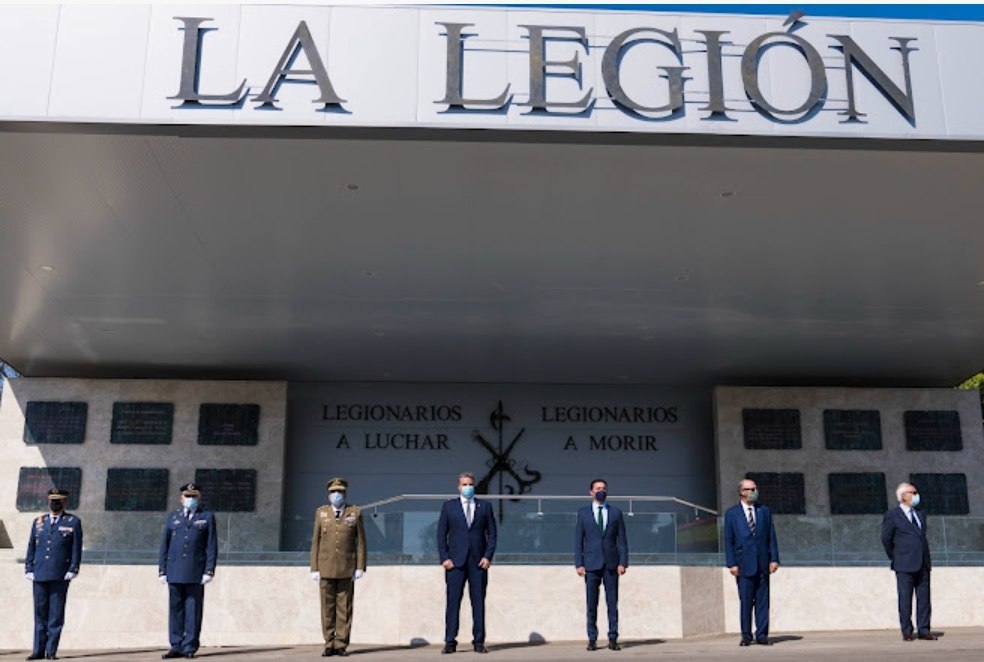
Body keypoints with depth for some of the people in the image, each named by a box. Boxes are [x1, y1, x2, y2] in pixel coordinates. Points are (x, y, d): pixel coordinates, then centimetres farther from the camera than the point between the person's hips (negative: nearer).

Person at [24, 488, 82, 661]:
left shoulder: (73, 522, 4)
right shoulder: (38, 521, 14)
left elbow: (76, 548, 1)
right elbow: (31, 547, 14)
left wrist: (73, 570, -6)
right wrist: (28, 569, 7)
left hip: (60, 576, -3)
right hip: (40, 575, 3)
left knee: (56, 614, -1)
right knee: (40, 613, 6)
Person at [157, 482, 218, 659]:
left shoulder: (207, 517, 7)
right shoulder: (173, 517, 13)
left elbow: (212, 546, 2)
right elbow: (164, 544, 12)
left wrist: (209, 571, -7)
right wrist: (162, 570, 5)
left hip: (196, 573, -2)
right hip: (175, 572, 2)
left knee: (193, 610, -1)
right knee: (175, 609, 4)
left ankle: (190, 647, 3)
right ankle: (176, 647, 10)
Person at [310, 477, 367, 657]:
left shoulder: (355, 513, 1)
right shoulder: (321, 513, 4)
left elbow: (361, 542, 1)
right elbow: (315, 542, 4)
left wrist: (360, 567, -6)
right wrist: (314, 568, -1)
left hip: (347, 568, -1)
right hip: (326, 567, 1)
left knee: (344, 607, 1)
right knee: (327, 608, 2)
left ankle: (341, 644, 6)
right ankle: (329, 645, 9)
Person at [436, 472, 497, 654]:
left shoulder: (485, 506, 10)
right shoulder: (449, 506, 8)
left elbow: (491, 533, 7)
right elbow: (441, 534, 6)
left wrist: (488, 556, -4)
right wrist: (444, 557, -4)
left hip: (478, 562, 1)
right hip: (455, 561, -1)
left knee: (478, 602, 2)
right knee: (453, 602, -2)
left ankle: (479, 642, 6)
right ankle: (450, 642, 2)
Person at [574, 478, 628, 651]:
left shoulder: (615, 512, 9)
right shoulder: (583, 513, 7)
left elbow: (622, 539, 7)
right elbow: (578, 540, 5)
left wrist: (623, 562, -3)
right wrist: (579, 564, -4)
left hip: (611, 563, 1)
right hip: (591, 563, -1)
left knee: (612, 603, 0)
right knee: (592, 603, 1)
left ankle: (613, 638, 5)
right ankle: (592, 639, 8)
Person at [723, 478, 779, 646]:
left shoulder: (764, 511, 11)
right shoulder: (732, 513, 3)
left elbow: (771, 537, 9)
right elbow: (729, 541, 1)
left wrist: (774, 559, 1)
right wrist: (732, 563, -7)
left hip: (762, 563, 2)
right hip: (744, 564, -2)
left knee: (762, 601, 2)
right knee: (745, 601, -1)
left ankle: (762, 635, 8)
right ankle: (746, 635, 8)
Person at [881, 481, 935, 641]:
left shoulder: (920, 515, 17)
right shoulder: (892, 515, -2)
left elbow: (922, 537, 21)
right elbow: (886, 538, -1)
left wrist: (928, 560, 14)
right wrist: (895, 557, 3)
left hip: (923, 564, 6)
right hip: (905, 565, -5)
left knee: (924, 598, 4)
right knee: (905, 599, -1)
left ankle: (923, 630, 11)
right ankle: (907, 632, 5)